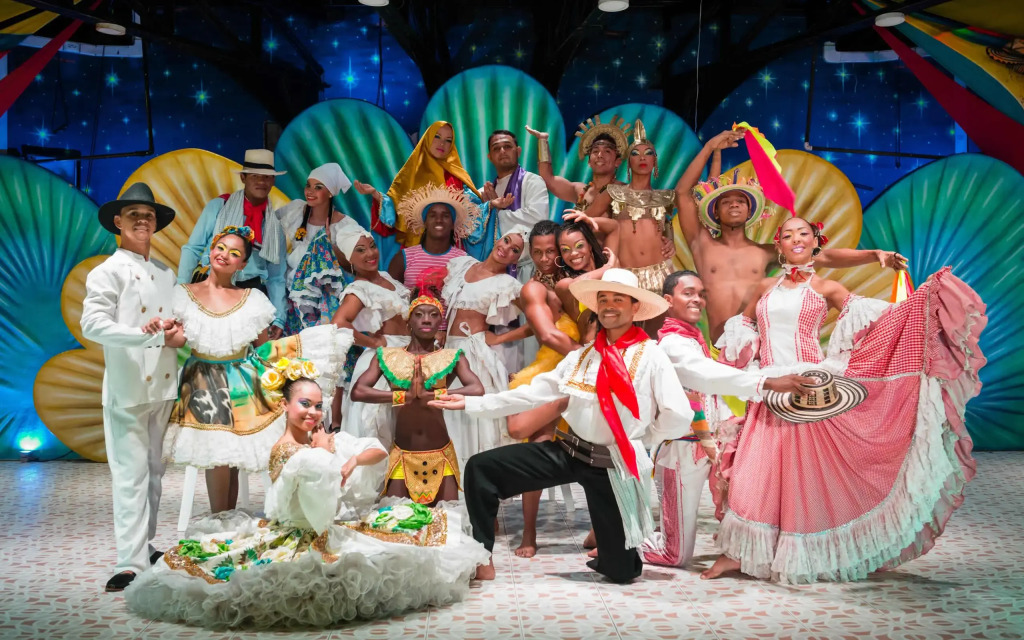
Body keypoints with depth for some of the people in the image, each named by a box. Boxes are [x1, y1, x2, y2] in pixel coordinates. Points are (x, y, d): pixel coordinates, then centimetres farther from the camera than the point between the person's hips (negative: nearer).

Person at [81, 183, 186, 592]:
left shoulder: (165, 274, 17)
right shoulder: (108, 272, -3)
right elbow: (92, 324, -15)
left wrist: (178, 335, -1)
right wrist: (142, 333, -28)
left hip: (163, 386, 6)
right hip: (127, 387, -6)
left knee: (154, 471, 11)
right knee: (131, 475, -8)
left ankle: (145, 546, 22)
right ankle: (131, 563, -7)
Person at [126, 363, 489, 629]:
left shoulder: (325, 439, 3)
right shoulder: (283, 452, -18)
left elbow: (379, 451, 0)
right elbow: (321, 504, -30)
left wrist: (354, 460, -20)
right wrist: (326, 456, -17)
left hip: (341, 521, 9)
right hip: (309, 535, -9)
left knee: (423, 516, 3)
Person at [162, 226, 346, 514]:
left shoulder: (252, 299, 6)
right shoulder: (185, 295, 5)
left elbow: (263, 349, 9)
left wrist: (298, 342, 0)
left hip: (242, 385, 1)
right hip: (203, 383, -1)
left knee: (231, 459, -2)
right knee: (218, 454, -10)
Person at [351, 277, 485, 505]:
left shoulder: (452, 358, 0)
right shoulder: (388, 356, 3)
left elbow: (477, 390, -17)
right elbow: (357, 392, -11)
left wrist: (430, 395, -20)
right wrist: (404, 396, -18)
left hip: (441, 456, 0)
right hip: (402, 456, 0)